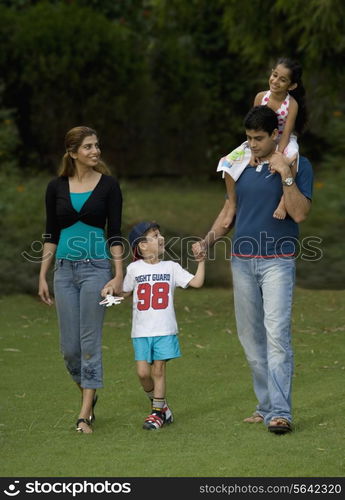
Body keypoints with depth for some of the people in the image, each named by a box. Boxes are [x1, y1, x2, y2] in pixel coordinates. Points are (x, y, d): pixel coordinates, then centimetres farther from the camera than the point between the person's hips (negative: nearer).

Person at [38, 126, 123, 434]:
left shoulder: (108, 185, -2)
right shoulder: (56, 188, 6)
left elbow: (115, 233, -3)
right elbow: (51, 235, 10)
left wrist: (119, 275, -10)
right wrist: (43, 276, 6)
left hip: (96, 268, -3)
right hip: (65, 269, 3)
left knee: (90, 342, -6)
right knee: (69, 347, 4)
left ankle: (85, 414, -2)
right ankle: (89, 395, 29)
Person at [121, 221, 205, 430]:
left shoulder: (171, 267, 5)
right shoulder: (135, 268, 5)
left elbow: (196, 282, 0)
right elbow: (124, 292, 17)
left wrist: (201, 262, -9)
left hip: (165, 330, -1)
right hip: (141, 332, 1)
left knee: (159, 369, -3)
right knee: (143, 372, -4)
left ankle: (158, 412, 8)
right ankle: (161, 405, 18)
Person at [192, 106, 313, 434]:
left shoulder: (298, 166, -3)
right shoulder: (241, 166, 12)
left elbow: (299, 213, -13)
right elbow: (230, 209, 19)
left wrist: (285, 175, -21)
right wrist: (207, 241, 7)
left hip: (277, 261, -6)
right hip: (242, 261, 6)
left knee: (277, 334, -16)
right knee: (250, 337, 7)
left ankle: (280, 412, -19)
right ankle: (266, 405, 16)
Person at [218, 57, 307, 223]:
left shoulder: (292, 104, -17)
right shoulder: (261, 97, -9)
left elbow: (286, 133, -20)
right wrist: (253, 152, -15)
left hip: (284, 142, -4)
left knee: (291, 158, -40)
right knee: (229, 162, -13)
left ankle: (283, 202, -37)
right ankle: (232, 206, -3)